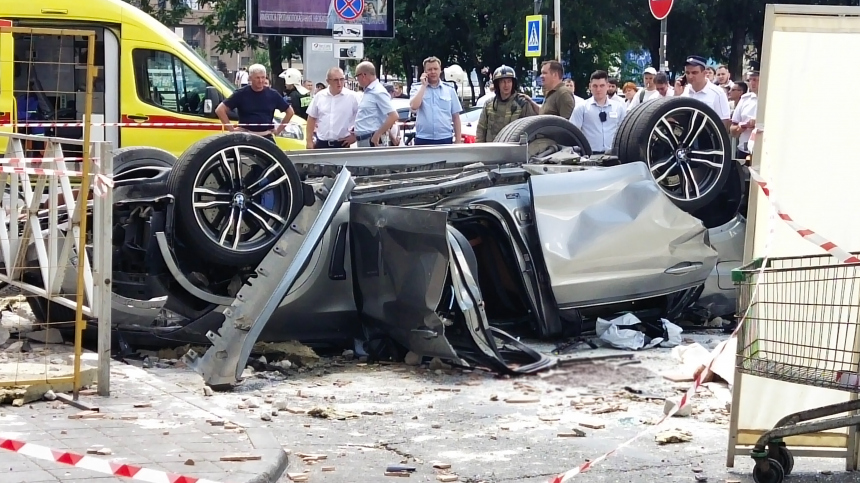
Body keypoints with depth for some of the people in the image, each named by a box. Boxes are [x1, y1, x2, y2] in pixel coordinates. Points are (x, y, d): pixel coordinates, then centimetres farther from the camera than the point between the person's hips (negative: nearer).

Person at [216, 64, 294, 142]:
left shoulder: (272, 94, 4)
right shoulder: (241, 94, -3)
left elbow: (290, 111, 15)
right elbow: (220, 110, -4)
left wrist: (279, 129, 9)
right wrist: (232, 129, -6)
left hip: (267, 138, 2)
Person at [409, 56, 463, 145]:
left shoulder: (450, 90, 8)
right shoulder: (419, 90, 6)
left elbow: (456, 117, 9)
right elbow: (413, 106, -14)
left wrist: (458, 140, 4)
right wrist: (423, 85, -7)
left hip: (445, 140, 1)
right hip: (423, 140, -1)